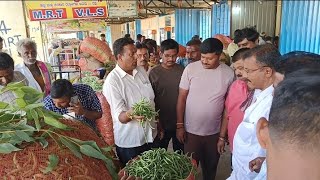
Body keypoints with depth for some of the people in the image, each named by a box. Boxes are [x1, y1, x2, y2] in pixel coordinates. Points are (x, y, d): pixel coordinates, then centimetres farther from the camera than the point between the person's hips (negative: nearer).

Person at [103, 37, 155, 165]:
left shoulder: (141, 71, 2)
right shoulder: (112, 81, -19)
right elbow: (119, 116, -21)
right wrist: (130, 114, -43)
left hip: (150, 136, 6)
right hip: (129, 142, -6)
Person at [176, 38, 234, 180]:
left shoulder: (229, 73, -5)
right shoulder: (190, 69, -9)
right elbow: (182, 98, -4)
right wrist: (179, 125, -4)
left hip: (215, 132, 1)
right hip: (191, 130, -1)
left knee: (211, 167, 19)